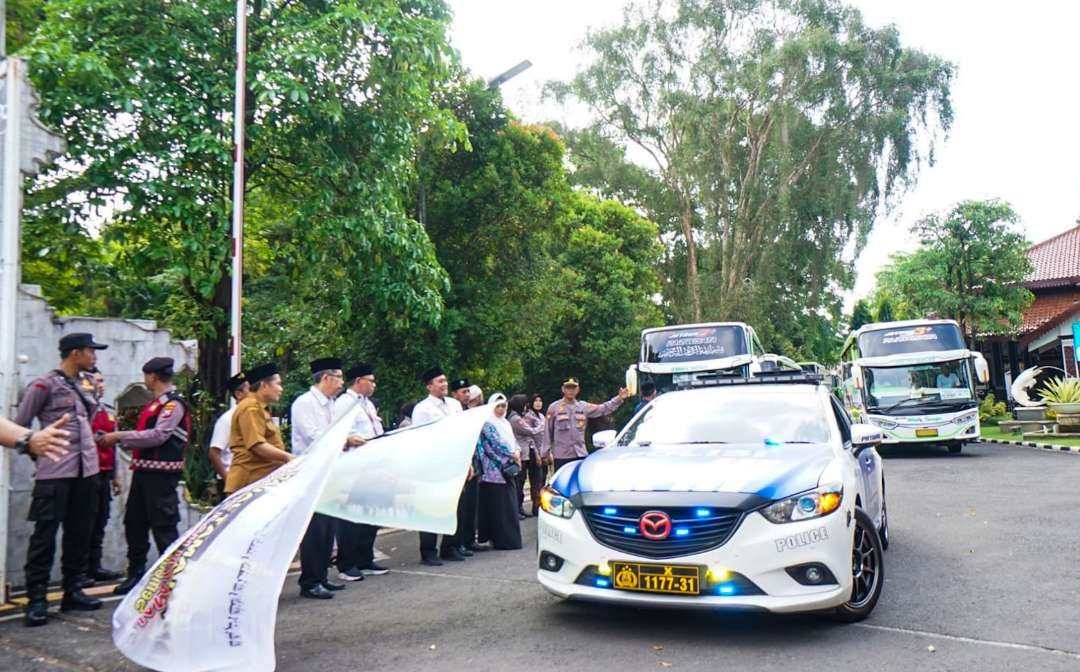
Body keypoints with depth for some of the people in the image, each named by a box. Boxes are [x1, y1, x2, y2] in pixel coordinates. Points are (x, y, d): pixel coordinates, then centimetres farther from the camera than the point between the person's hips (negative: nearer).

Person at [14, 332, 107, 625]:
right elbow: (19, 426, -3)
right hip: (56, 471, -7)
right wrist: (35, 447, 0)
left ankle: (72, 591, 21)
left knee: (80, 532, 11)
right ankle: (37, 598, 5)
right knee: (45, 533, -3)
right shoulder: (44, 385, -5)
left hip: (86, 469, 7)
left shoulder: (81, 387, 16)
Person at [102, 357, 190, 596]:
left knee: (163, 525, -5)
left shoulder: (173, 403, -12)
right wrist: (119, 440, 10)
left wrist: (120, 436, -16)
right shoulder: (154, 403, 18)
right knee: (134, 522, 14)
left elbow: (158, 436, -21)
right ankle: (135, 574, 25)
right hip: (143, 469, 10)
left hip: (161, 473, -10)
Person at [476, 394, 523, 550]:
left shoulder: (506, 424, 18)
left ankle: (510, 539, 14)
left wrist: (517, 453, -2)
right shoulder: (488, 424, -7)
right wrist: (513, 455, -8)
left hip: (508, 469, 8)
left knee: (510, 504, 8)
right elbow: (497, 444, -13)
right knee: (499, 506, -6)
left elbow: (513, 441, 18)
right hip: (495, 470, -8)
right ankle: (503, 540, -3)